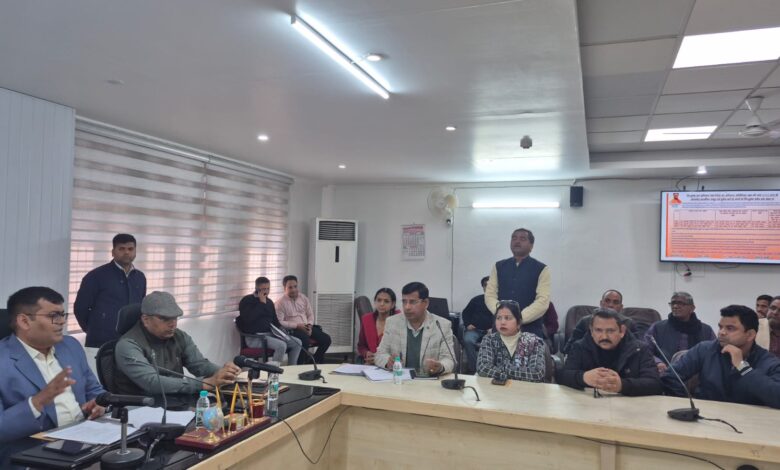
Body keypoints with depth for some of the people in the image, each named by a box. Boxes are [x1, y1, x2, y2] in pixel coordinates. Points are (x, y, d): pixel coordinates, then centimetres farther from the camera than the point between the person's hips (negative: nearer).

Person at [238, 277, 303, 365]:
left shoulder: (269, 302, 16)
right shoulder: (247, 300, -5)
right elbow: (248, 319, -23)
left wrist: (280, 332, 3)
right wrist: (261, 303, -17)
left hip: (270, 334, 8)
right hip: (254, 337, -8)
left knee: (297, 342, -6)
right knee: (281, 345, -30)